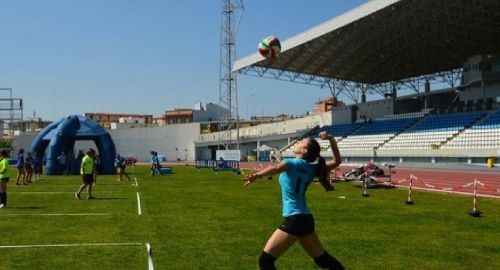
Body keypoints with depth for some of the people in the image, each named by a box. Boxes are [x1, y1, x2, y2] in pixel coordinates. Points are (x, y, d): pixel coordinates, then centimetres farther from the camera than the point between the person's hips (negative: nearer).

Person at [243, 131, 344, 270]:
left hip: (295, 219, -8)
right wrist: (331, 139, 6)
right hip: (305, 219, 8)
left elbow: (276, 168, -32)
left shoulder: (292, 163, -10)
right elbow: (337, 161, 17)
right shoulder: (312, 169, 8)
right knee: (322, 258, 22)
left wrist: (256, 175, -49)